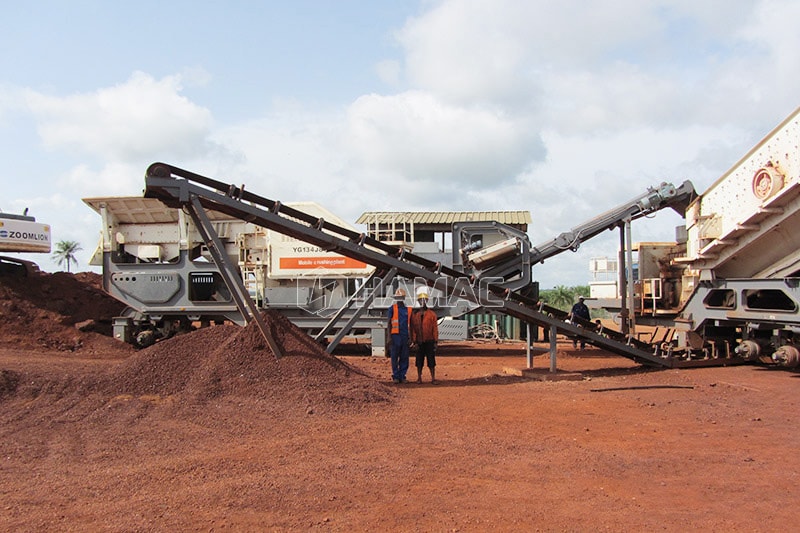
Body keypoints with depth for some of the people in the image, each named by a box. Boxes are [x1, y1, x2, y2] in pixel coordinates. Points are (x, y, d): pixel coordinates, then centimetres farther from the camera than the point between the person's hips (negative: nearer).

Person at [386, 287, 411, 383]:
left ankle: (402, 376, 11)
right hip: (395, 336, -3)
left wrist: (410, 338, 4)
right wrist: (389, 337, -9)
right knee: (395, 357, 0)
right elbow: (389, 324, -1)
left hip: (405, 337, 3)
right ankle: (395, 376, 7)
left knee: (404, 358, 4)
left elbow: (409, 326, 13)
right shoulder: (392, 309, 1)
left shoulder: (407, 310, 11)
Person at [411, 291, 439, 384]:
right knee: (419, 360, 6)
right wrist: (414, 341, -3)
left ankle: (433, 378, 5)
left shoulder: (432, 314, 0)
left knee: (431, 360, 0)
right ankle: (419, 378, 15)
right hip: (420, 342, 2)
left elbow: (435, 328, -1)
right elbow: (413, 329, 4)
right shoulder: (415, 314, 5)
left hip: (429, 341, -1)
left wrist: (436, 341, -5)